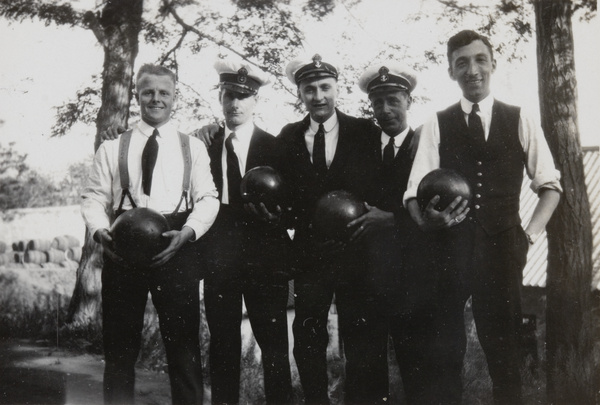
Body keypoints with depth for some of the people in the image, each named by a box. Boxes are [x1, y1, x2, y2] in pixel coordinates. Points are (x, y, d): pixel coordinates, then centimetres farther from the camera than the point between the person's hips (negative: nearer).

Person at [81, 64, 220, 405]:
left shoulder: (193, 147, 13)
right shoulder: (111, 149, 14)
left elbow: (208, 198, 3)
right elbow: (94, 197, 8)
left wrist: (187, 232, -15)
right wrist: (100, 230, -13)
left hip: (177, 246, -1)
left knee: (184, 342, 2)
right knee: (120, 343, 8)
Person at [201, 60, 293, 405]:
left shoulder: (275, 147, 2)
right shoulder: (206, 146, 8)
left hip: (265, 261, -2)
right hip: (219, 260, 2)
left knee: (274, 347, 2)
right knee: (223, 346, 10)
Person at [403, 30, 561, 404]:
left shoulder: (521, 121, 7)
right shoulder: (436, 125, 4)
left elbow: (550, 184, 11)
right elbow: (415, 192, -5)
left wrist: (530, 233, -1)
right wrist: (429, 217, -26)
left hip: (502, 248, 0)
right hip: (449, 248, 0)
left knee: (505, 347, 6)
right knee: (445, 346, 8)